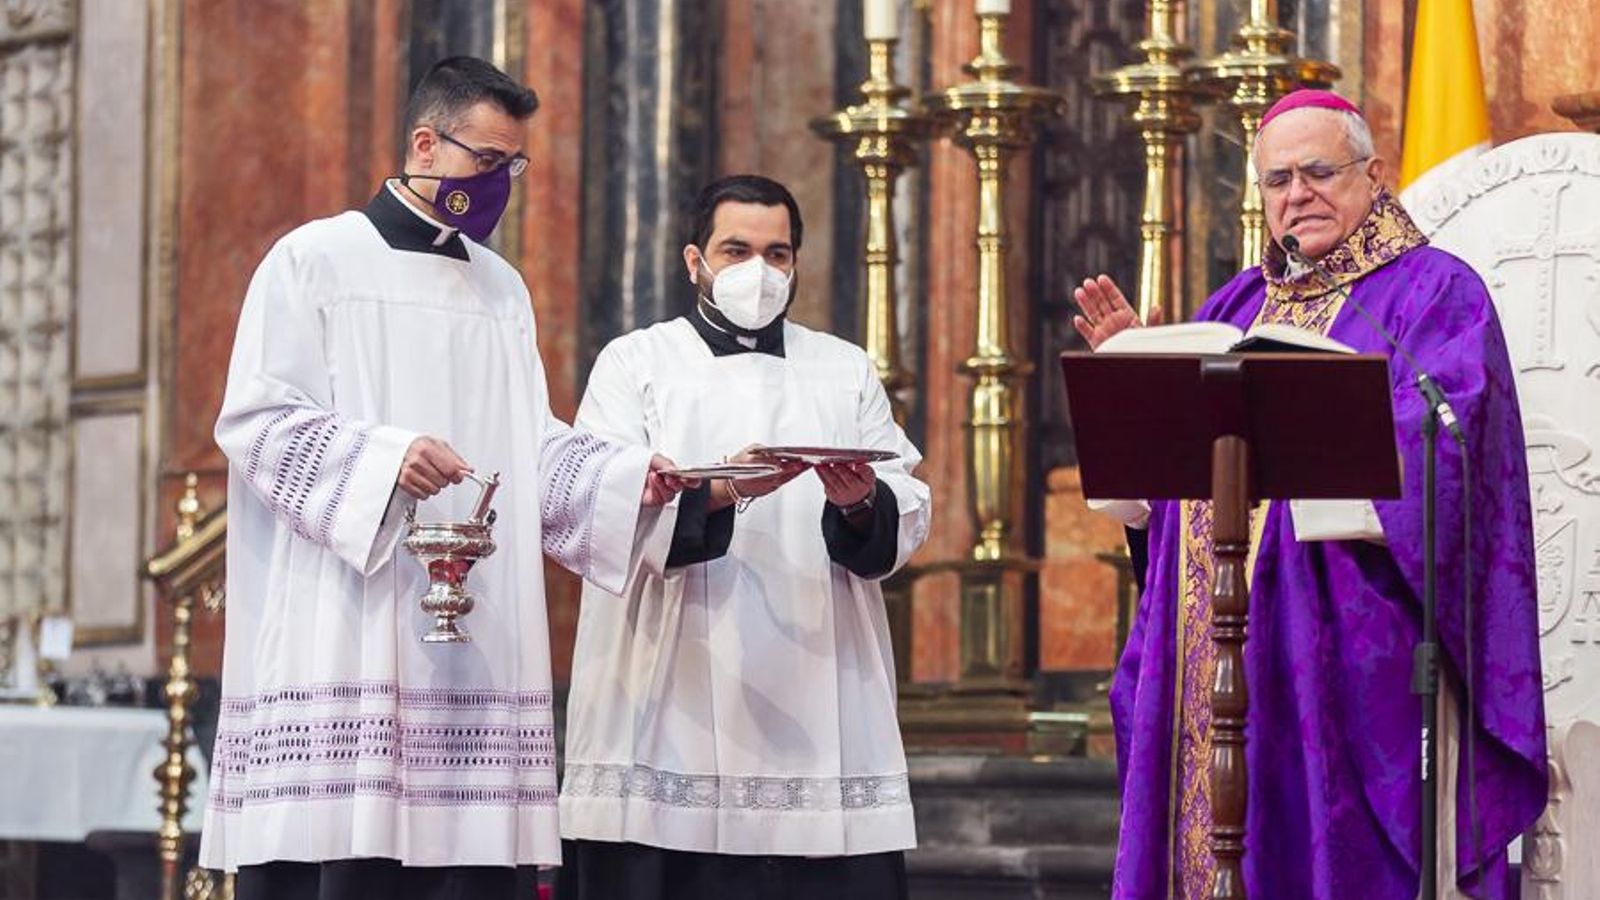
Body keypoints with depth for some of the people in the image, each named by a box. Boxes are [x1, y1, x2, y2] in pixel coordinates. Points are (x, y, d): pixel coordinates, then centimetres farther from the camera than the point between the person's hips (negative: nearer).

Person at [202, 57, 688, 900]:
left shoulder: (503, 288, 20)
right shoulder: (315, 260, 1)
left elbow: (532, 447, 16)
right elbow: (254, 419, -7)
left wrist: (631, 477, -2)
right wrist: (384, 457, -21)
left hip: (473, 643, 6)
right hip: (342, 638, -5)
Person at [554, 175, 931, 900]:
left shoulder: (847, 371, 19)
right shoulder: (637, 363, 10)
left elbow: (908, 519, 8)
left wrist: (861, 505, -14)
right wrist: (716, 492, -21)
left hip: (820, 711, 2)